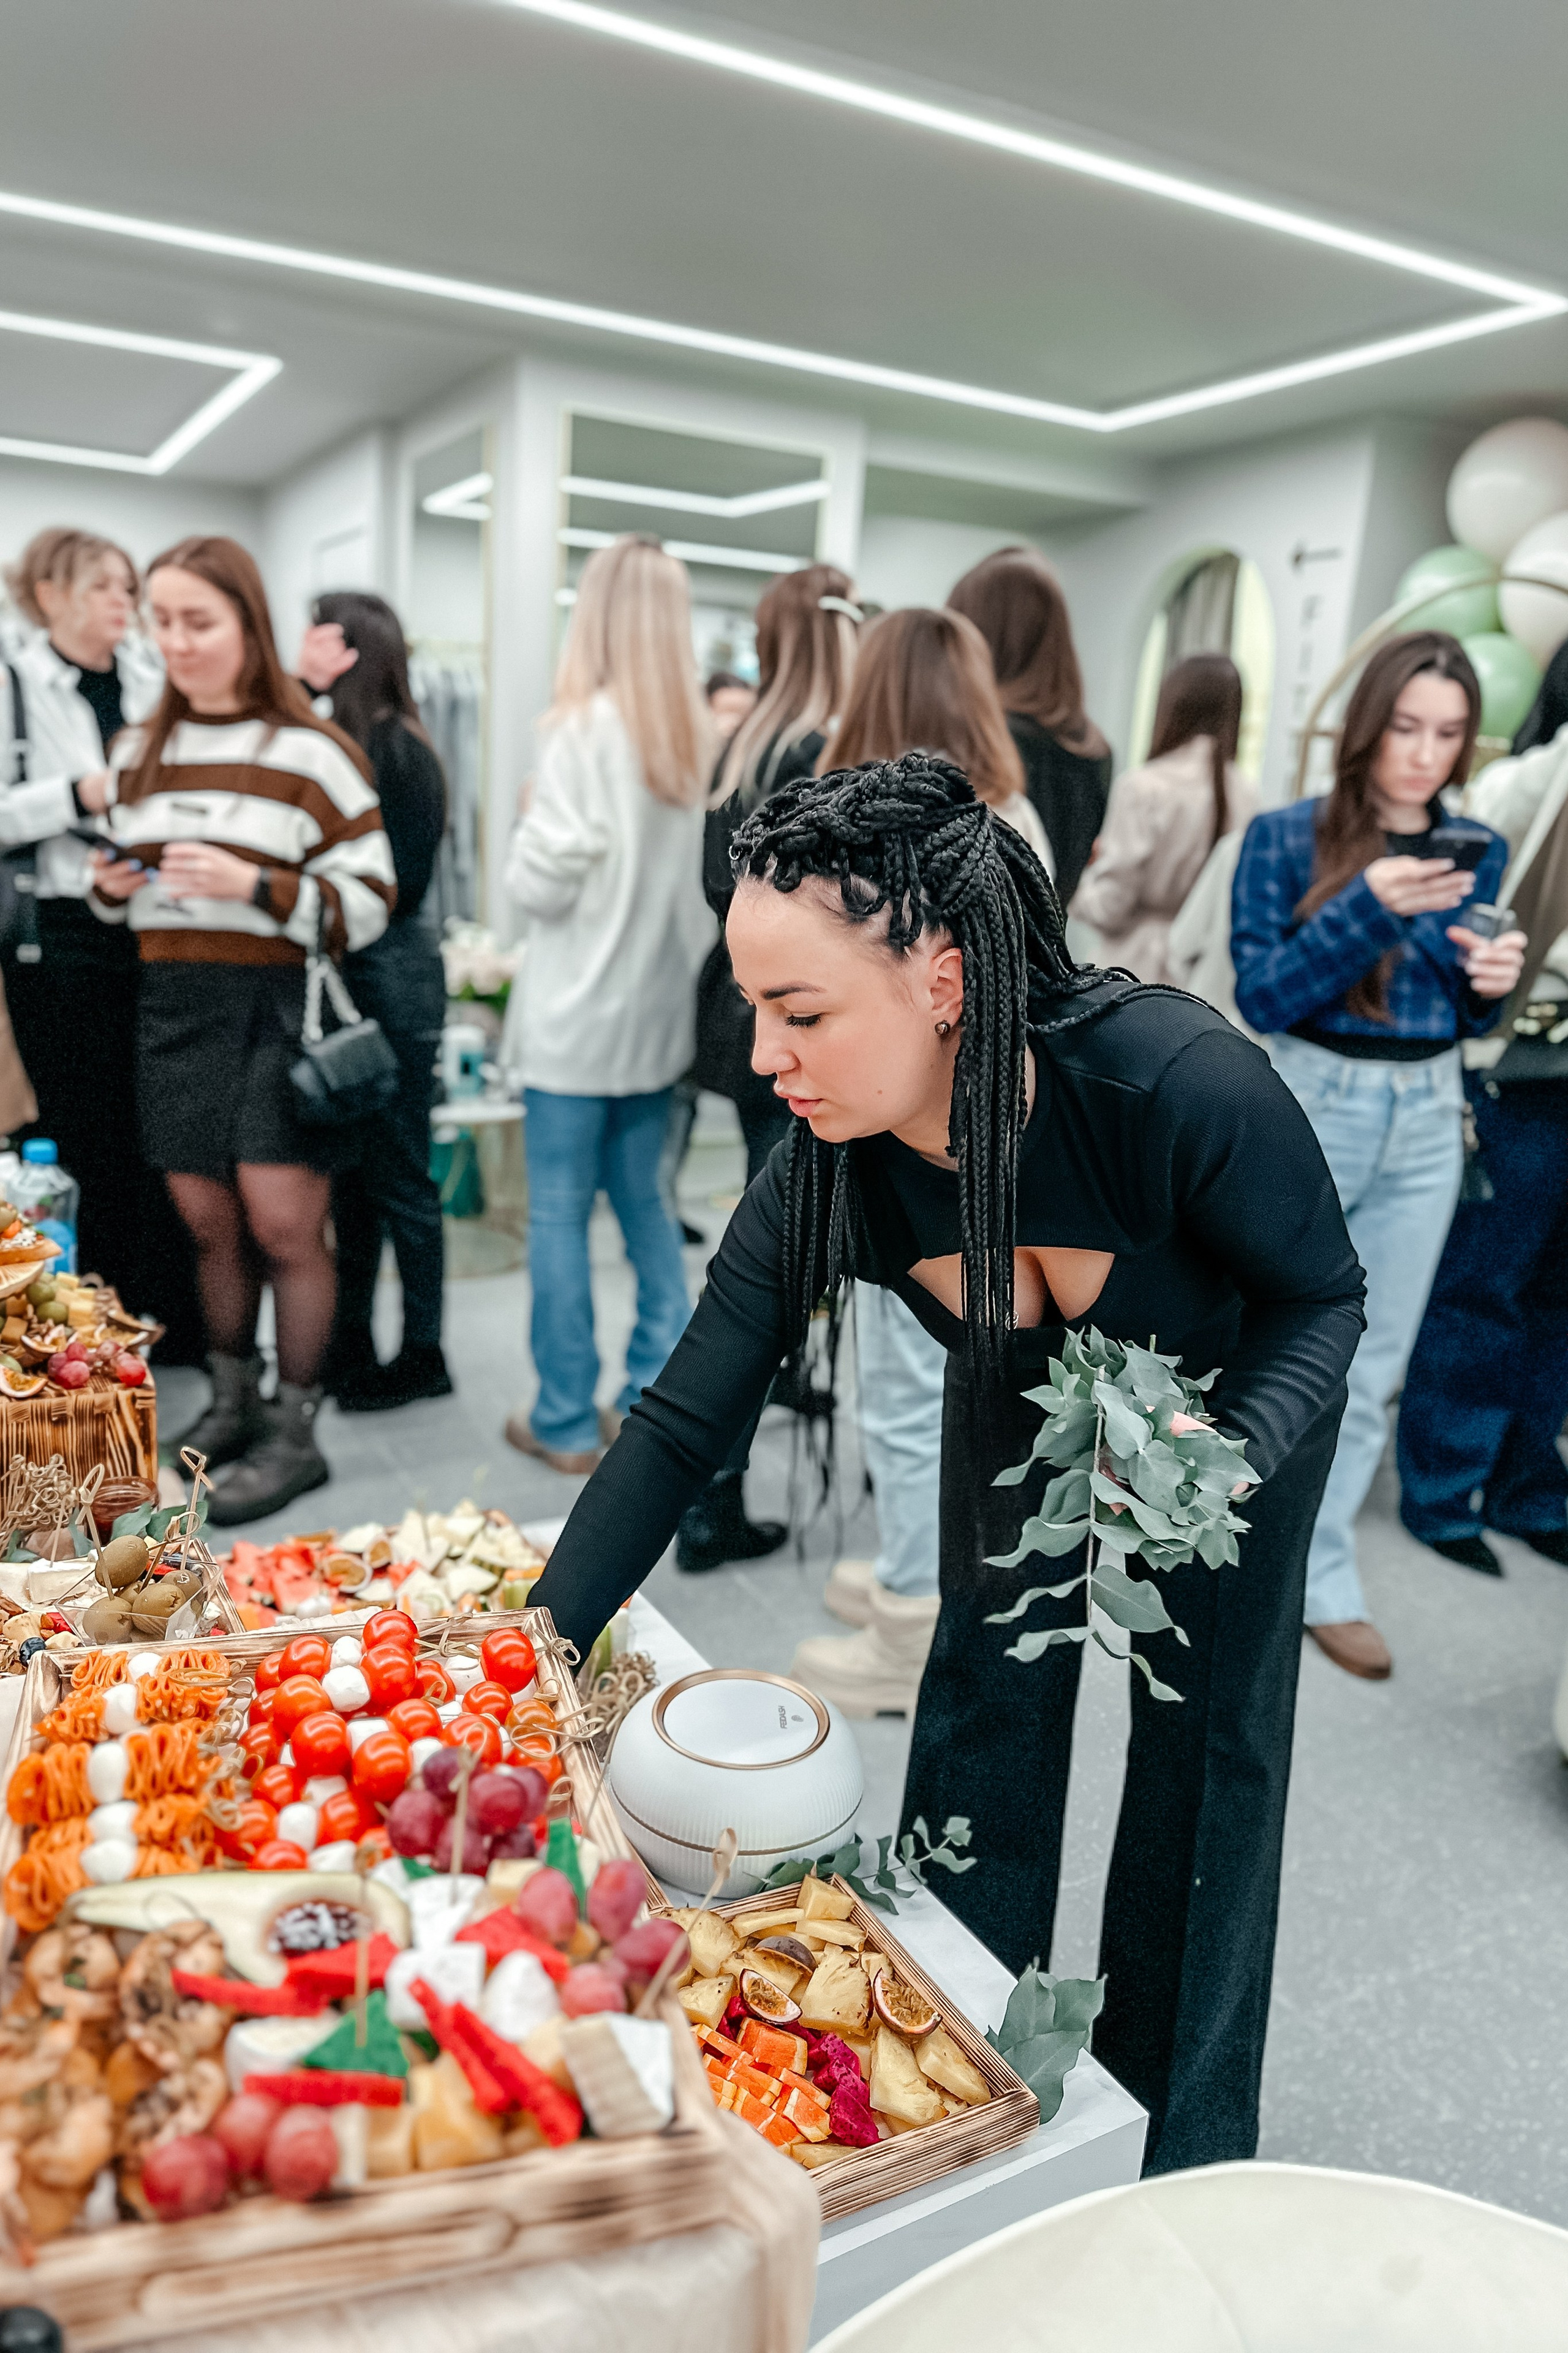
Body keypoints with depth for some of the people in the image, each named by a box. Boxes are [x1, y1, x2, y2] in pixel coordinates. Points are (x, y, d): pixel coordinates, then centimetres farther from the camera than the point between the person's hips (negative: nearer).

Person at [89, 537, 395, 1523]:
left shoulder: (313, 751, -5)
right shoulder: (140, 750, 14)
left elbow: (368, 904, -8)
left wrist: (254, 886, -20)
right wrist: (113, 887, 1)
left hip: (281, 1007, -5)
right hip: (173, 1007, 6)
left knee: (285, 1227, -4)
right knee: (210, 1223, 12)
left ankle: (295, 1433, 11)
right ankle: (235, 1403, 29)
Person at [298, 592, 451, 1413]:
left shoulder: (394, 747, -12)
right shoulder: (341, 739, 10)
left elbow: (391, 889, -16)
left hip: (390, 974, -8)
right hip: (343, 974, 8)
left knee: (398, 1176, 2)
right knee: (350, 1172, 15)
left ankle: (422, 1355, 17)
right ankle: (348, 1346, 28)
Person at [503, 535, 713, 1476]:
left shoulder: (589, 728, -14)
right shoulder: (704, 737, 2)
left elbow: (540, 881, -12)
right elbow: (712, 877, 8)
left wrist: (530, 822, 6)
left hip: (581, 1014, -6)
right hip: (663, 1010, 6)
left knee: (561, 1208, 4)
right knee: (643, 1196, 17)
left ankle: (567, 1422, 13)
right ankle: (658, 1391, 22)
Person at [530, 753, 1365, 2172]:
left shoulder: (1184, 1086, -41)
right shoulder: (826, 1177, -29)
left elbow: (1324, 1297, -22)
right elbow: (682, 1427, -21)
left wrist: (1232, 1456, -41)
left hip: (1235, 1405, -2)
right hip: (1023, 1409, 3)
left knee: (1208, 1746, 6)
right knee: (983, 1698, 9)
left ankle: (1180, 2148, 31)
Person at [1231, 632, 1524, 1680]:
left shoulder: (1476, 849, 4)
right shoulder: (1286, 837, -9)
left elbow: (1464, 1018, 12)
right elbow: (1262, 998, -15)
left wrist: (1496, 982, -10)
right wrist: (1367, 909, -25)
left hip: (1427, 1125, 4)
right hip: (1308, 1109, -4)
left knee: (1372, 1371, 11)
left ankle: (1323, 1578, 25)